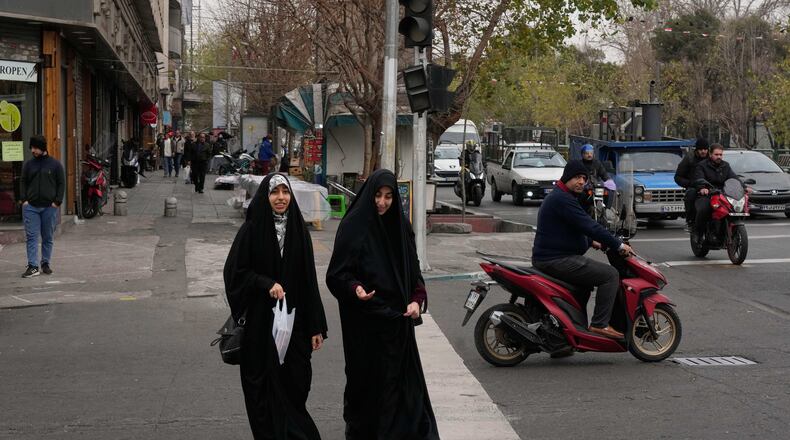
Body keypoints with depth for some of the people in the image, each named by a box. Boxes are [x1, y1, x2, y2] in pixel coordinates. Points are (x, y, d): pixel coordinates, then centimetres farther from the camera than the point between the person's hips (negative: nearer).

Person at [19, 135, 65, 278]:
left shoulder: (55, 164, 2)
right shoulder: (29, 164, 9)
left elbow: (61, 183, 2)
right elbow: (23, 182, 12)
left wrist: (57, 201, -7)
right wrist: (24, 199, 0)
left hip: (49, 207, -1)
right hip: (31, 207, 1)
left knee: (48, 237, 6)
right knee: (31, 237, -4)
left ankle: (46, 264, 17)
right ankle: (33, 266, -5)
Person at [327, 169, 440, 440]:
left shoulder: (400, 227, 6)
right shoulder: (353, 226, -9)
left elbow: (413, 269, 12)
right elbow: (337, 274, -8)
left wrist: (417, 300, -4)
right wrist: (355, 289, -27)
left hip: (397, 317, 4)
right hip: (364, 319, -4)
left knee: (401, 375, 4)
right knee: (367, 377, 3)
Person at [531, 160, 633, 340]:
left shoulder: (558, 196, 18)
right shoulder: (563, 199, -17)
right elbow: (587, 225, -22)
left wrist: (591, 242, 17)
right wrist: (618, 245, -16)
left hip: (549, 257, 11)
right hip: (557, 260, -11)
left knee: (588, 277, 33)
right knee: (610, 275, -12)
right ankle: (599, 324, -14)